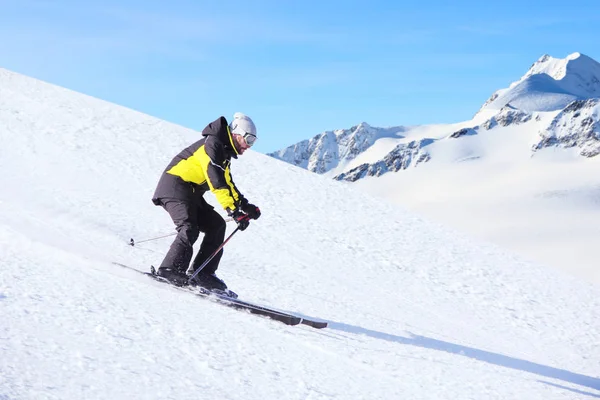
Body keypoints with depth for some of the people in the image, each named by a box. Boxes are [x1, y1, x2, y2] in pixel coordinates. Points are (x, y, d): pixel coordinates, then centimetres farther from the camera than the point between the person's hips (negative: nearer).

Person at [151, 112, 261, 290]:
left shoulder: (224, 152, 18)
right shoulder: (213, 144, -15)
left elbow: (227, 184, 23)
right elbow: (216, 182, -25)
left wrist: (246, 206, 9)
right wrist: (234, 211, -30)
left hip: (191, 194, 10)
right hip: (175, 186, -10)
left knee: (216, 225, 3)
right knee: (190, 229, -26)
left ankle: (202, 273, -1)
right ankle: (170, 269, -27)